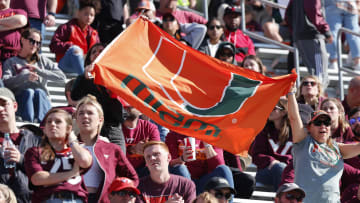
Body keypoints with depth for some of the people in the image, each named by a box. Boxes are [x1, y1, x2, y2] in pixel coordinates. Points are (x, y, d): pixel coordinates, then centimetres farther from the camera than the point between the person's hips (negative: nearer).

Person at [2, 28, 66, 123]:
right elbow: (6, 82, -3)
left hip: (42, 98, 1)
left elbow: (62, 77, 8)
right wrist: (26, 77, -19)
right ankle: (29, 123, -59)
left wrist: (39, 71, -2)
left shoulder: (42, 60, 24)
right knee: (28, 92, -33)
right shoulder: (11, 62, 18)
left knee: (39, 92, -32)